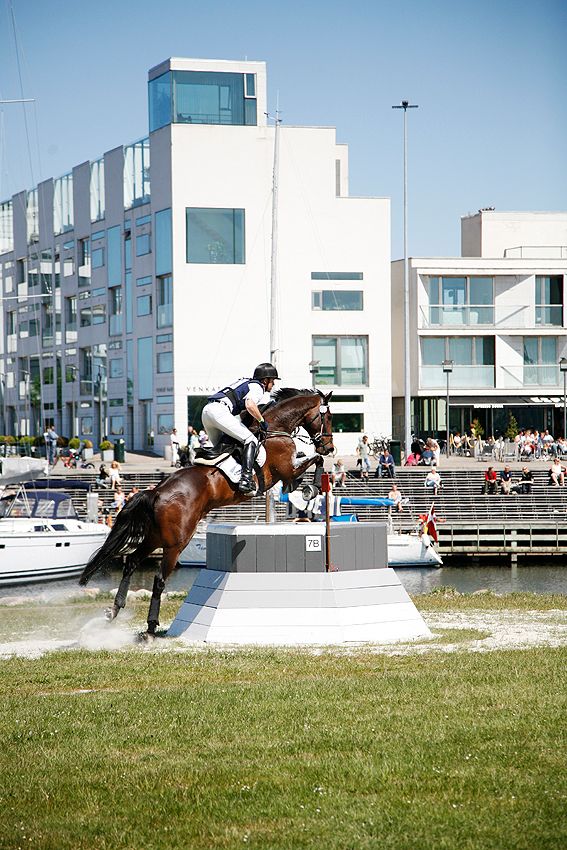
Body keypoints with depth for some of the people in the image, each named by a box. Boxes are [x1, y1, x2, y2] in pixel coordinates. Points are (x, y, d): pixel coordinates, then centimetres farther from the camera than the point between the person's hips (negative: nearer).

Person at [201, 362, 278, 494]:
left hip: (206, 410, 9)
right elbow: (250, 405, -17)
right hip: (219, 410, -9)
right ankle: (246, 479, -28)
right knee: (251, 441, -13)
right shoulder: (257, 387, 3)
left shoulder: (246, 382, 31)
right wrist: (262, 421, -5)